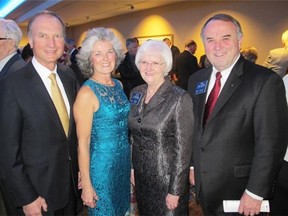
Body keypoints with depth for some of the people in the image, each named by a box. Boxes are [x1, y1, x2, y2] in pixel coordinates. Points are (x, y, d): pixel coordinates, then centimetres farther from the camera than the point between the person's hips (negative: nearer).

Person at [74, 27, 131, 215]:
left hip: (124, 160, 7)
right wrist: (86, 184, -14)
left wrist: (130, 162, 11)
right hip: (101, 163, -6)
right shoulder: (87, 93, -19)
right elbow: (83, 143, -16)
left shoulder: (119, 84, 1)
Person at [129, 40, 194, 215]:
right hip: (141, 176, 6)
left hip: (167, 179, -5)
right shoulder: (136, 93, 0)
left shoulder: (180, 98, -18)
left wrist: (175, 191, -15)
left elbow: (183, 150, -17)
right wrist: (132, 167, 9)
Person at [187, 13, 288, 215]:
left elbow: (271, 143, -18)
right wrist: (192, 165, 12)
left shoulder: (265, 81, -16)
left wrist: (255, 192, -17)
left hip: (239, 190, -5)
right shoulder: (196, 80, 3)